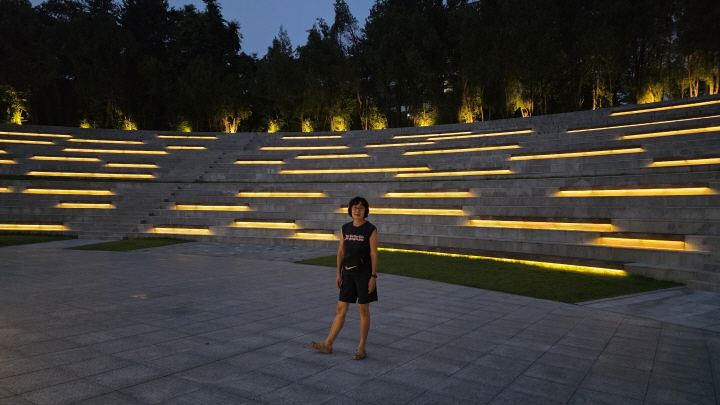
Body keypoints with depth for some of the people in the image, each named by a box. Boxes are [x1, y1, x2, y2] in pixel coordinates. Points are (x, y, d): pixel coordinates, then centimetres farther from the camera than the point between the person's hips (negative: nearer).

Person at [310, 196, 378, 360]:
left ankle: (361, 348, 15)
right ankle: (328, 344, 17)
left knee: (363, 310, 4)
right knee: (341, 309, 10)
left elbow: (374, 254, -10)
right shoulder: (346, 228, 6)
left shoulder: (371, 229, -10)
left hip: (364, 272, -5)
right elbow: (341, 252, 9)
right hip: (349, 273, 5)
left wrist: (373, 277, -13)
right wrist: (338, 273, 6)